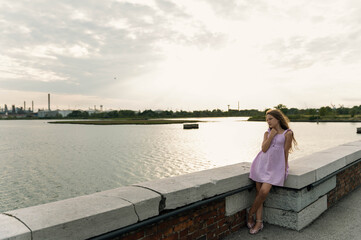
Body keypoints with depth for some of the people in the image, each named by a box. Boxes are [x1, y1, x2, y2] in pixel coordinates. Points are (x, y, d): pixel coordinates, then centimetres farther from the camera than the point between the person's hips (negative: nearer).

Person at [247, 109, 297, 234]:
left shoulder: (287, 133, 1)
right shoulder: (267, 133, 13)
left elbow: (285, 152, 1)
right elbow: (264, 149, -2)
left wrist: (284, 169, 1)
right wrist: (271, 135, -6)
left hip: (275, 166, -3)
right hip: (262, 164, 4)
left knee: (264, 192, -17)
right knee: (259, 192, -3)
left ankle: (250, 215, 4)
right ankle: (259, 222, 7)